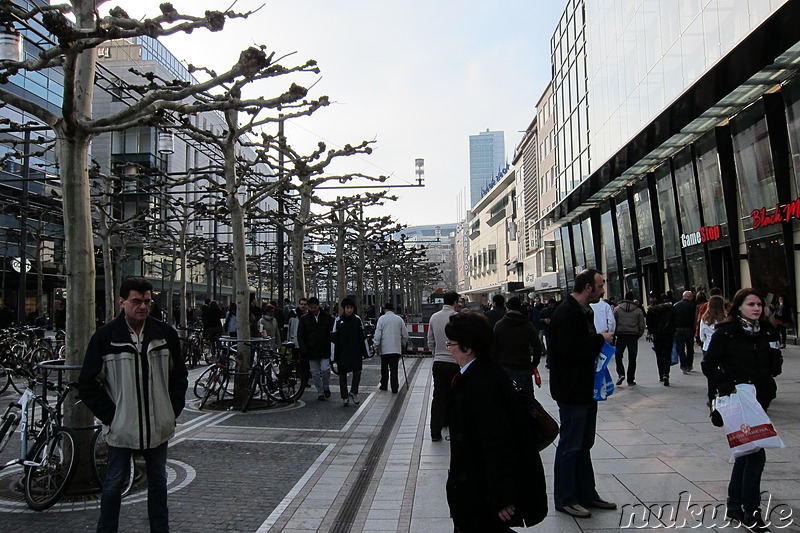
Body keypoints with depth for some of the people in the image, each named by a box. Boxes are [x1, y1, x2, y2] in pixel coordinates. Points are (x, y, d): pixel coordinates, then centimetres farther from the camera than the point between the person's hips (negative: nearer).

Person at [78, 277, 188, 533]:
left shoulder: (166, 334, -2)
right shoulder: (105, 337, -8)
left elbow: (179, 376, 9)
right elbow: (88, 385, -3)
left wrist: (173, 410, 1)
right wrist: (110, 415, -9)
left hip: (158, 426, 2)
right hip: (121, 426, -2)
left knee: (158, 480, 15)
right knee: (114, 483, 11)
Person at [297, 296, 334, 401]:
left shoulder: (327, 317, 3)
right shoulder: (304, 319, 3)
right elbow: (300, 336, 3)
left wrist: (331, 348, -4)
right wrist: (304, 351, -6)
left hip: (325, 350, -1)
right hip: (311, 351, 1)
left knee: (325, 369, -12)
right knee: (315, 373, 4)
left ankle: (326, 387, 14)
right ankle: (320, 393, 17)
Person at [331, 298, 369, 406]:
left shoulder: (357, 319, 3)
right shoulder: (338, 321, -4)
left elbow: (363, 336, 9)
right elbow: (334, 339, -3)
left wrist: (365, 352, 6)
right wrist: (333, 356, -6)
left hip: (356, 352, 1)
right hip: (342, 353, -1)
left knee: (357, 372, -8)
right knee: (342, 375, 5)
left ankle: (353, 392, 12)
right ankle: (344, 397, 16)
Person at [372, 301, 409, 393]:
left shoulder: (382, 319, -3)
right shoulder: (399, 319, 5)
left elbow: (377, 334, -7)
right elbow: (405, 335, 7)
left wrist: (376, 346, 1)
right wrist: (402, 344, 22)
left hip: (384, 349, -1)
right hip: (396, 348, 1)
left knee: (384, 368, 13)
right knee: (394, 369, 1)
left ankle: (384, 385, 21)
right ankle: (394, 387, -3)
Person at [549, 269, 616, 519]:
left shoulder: (583, 311, 13)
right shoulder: (566, 313, -20)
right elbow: (570, 349, -28)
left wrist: (600, 340, 1)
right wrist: (600, 339, -18)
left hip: (586, 389, 10)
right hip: (572, 392, -10)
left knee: (583, 444, 19)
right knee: (570, 445, 1)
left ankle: (586, 493, 31)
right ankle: (565, 498, 13)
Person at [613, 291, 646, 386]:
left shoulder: (617, 309, 2)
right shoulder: (638, 310, 2)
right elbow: (642, 326, 3)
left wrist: (614, 334, 11)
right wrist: (638, 335, 14)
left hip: (621, 336, 0)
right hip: (633, 337, 1)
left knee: (618, 356, 11)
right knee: (632, 359, 7)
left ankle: (621, 374, -7)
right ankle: (631, 380, 9)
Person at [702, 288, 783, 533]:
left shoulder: (766, 331, 6)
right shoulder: (725, 333, -11)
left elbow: (774, 366, 14)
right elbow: (708, 364, -10)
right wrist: (727, 386, -20)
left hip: (759, 399, 7)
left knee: (746, 452, 15)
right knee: (756, 454, -9)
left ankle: (734, 506, 28)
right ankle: (751, 512, 4)